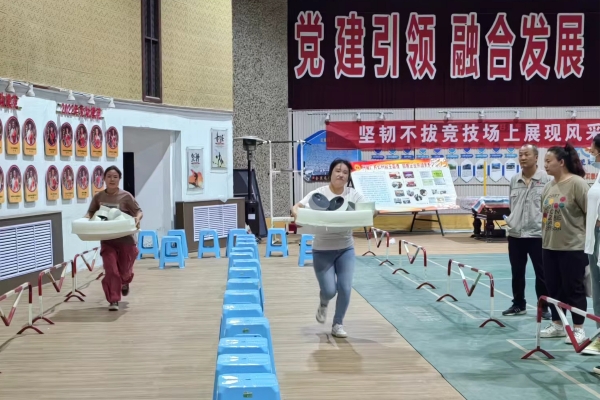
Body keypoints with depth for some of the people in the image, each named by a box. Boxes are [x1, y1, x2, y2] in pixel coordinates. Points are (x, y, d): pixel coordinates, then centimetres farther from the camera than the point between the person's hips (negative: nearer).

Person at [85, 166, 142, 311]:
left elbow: (139, 212, -4)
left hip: (126, 239, -1)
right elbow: (90, 213, 9)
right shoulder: (98, 197, 0)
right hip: (107, 240, 1)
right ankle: (113, 301, 2)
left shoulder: (126, 196, -8)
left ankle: (125, 283, 47)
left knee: (124, 270, 10)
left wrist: (137, 219, -26)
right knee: (111, 271, -8)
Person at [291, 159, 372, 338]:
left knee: (345, 288, -4)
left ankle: (338, 324, 18)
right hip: (322, 250, -2)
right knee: (329, 290, -8)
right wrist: (296, 213, -37)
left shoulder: (354, 195, -1)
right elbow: (297, 207, -14)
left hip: (346, 249, 2)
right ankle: (323, 304, 31)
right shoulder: (318, 194, -8)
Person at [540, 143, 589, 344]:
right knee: (553, 288, 12)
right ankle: (557, 324, 25)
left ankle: (578, 328, 13)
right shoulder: (548, 186, 10)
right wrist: (545, 236, 15)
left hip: (573, 246, -7)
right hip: (549, 246, 7)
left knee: (574, 289, 2)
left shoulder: (577, 183, -13)